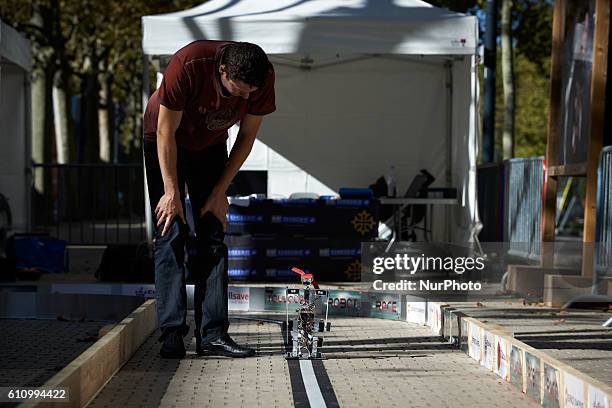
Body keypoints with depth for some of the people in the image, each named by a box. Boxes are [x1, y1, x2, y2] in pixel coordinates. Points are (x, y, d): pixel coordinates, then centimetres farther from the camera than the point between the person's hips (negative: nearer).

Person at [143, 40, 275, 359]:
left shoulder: (263, 78, -24)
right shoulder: (187, 65, -36)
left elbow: (247, 136, -10)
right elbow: (166, 132, -25)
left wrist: (220, 191, -11)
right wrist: (172, 192, -23)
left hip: (210, 145, 4)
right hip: (166, 144, -4)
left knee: (213, 237, -5)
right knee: (170, 235, -12)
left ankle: (212, 334, -6)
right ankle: (171, 334, -12)